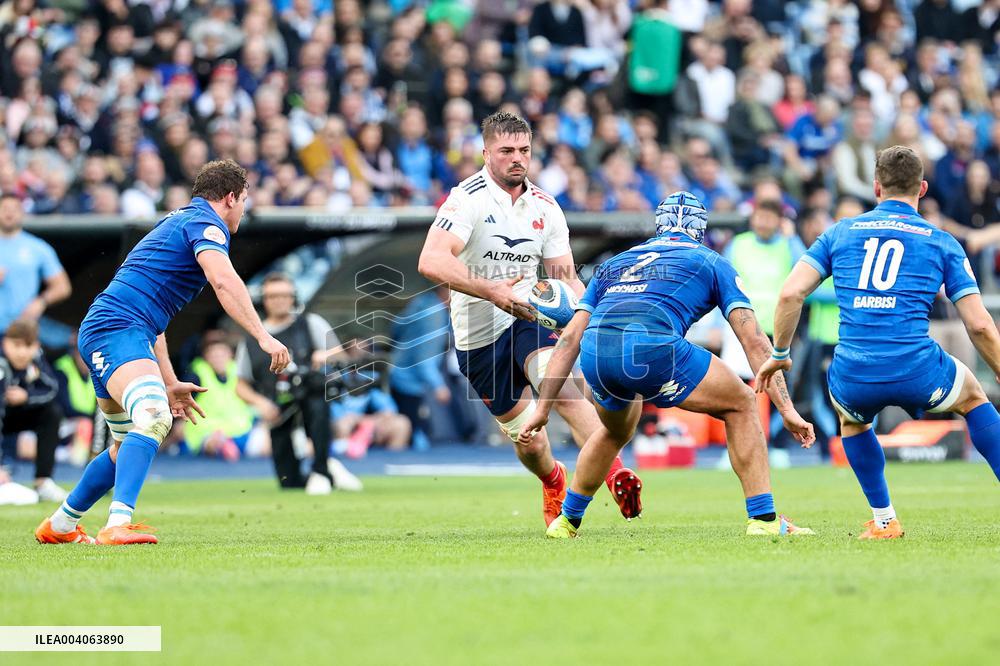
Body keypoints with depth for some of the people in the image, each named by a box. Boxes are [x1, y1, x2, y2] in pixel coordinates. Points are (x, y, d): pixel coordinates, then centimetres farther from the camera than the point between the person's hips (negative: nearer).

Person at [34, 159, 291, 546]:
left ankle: (59, 525, 36)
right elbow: (223, 281, -23)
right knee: (154, 418, -30)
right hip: (118, 330, -10)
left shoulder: (176, 222, 28)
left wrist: (169, 382, 31)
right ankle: (118, 524, -46)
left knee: (128, 446, 23)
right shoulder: (206, 223, -2)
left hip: (98, 330, 10)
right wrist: (263, 336, -27)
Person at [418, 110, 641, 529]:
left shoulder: (545, 207, 5)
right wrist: (492, 291, -36)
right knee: (528, 441, 3)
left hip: (528, 318, 2)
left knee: (566, 391, -29)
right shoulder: (468, 199, -13)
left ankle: (615, 474, -41)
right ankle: (553, 481, 37)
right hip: (478, 335, -2)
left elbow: (565, 277, 10)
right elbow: (431, 262, -27)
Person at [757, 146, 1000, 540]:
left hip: (853, 377, 1)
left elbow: (791, 293, 4)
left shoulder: (841, 233, 14)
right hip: (917, 373, -1)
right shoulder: (942, 242, 10)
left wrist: (779, 354, 17)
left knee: (851, 418, 38)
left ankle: (883, 521, 31)